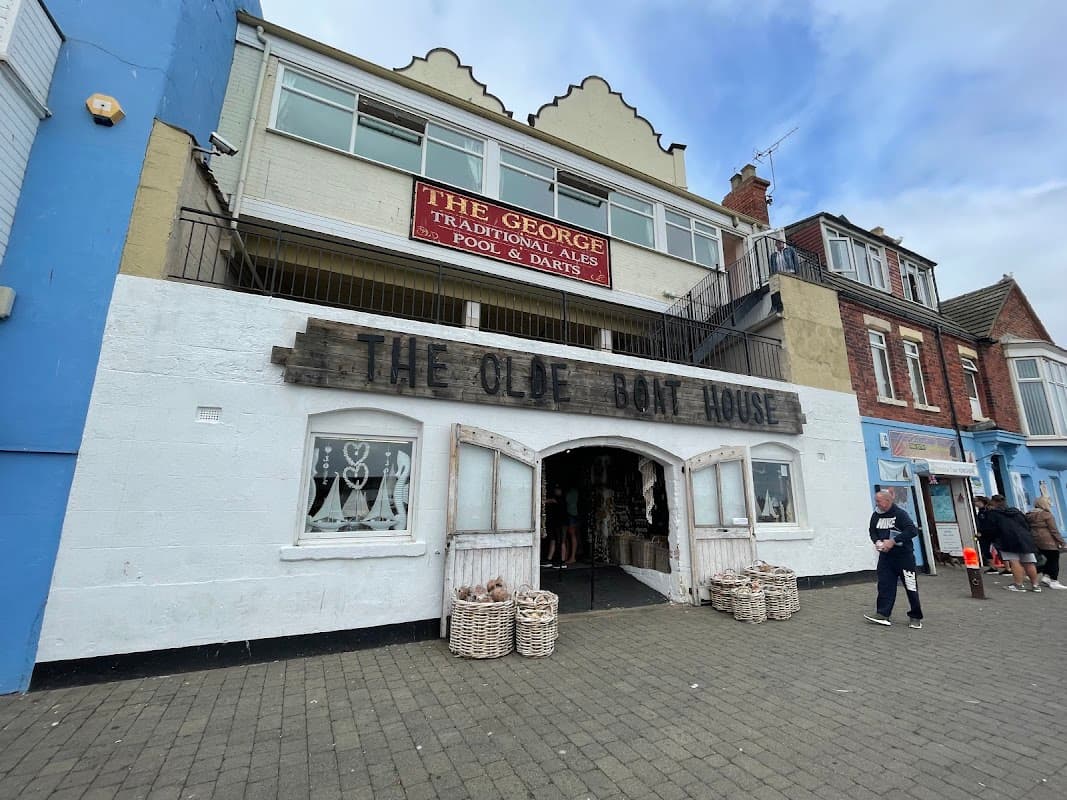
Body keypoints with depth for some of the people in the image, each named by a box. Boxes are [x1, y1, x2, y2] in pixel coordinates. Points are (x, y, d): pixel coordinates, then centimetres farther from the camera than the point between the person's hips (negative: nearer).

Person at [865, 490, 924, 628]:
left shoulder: (900, 513, -14)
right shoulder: (876, 515, 3)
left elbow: (912, 531, -23)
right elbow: (872, 531, 15)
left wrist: (893, 541, -24)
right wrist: (877, 541, -4)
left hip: (904, 556, -5)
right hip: (885, 556, 5)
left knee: (911, 587, 7)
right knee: (884, 585, 1)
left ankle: (915, 617, 22)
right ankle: (883, 614, 2)